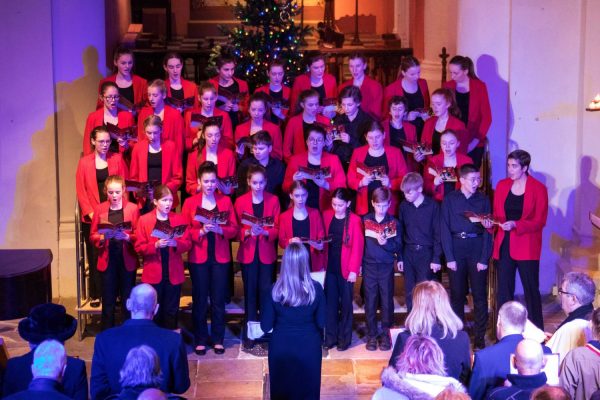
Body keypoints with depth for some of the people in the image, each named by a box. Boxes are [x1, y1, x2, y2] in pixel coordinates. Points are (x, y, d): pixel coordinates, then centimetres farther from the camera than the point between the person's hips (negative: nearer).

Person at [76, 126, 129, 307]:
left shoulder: (117, 159, 4)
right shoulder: (84, 162, 2)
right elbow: (81, 190, 0)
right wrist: (90, 212, -10)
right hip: (92, 217, 0)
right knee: (94, 256, 4)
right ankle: (95, 294, 13)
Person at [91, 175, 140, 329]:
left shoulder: (133, 208, -1)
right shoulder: (100, 209, 2)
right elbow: (93, 236, 5)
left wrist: (127, 237, -21)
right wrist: (103, 237, -15)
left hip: (127, 261, -1)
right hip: (108, 260, 1)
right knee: (108, 301, 6)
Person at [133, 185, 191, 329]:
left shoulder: (180, 219, 3)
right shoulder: (144, 220, -1)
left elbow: (187, 244, 0)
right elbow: (139, 247, -5)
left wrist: (175, 243, -20)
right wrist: (156, 245, -20)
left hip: (174, 274, 2)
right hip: (152, 274, -1)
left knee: (171, 312, 9)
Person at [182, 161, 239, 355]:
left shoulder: (225, 201, 5)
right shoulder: (190, 203, 1)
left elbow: (234, 230, 1)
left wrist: (219, 229, -17)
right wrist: (202, 231, -18)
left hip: (220, 257, 1)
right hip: (198, 258, -1)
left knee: (219, 300, 4)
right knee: (199, 300, 3)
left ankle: (218, 340, 15)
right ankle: (200, 340, 14)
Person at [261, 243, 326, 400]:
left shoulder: (273, 291, -16)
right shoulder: (316, 288, -14)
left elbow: (265, 327, -9)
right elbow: (321, 323, -6)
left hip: (281, 347, 0)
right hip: (309, 347, 0)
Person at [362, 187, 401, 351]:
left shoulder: (393, 222, 0)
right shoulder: (365, 220, 2)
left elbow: (398, 246, -2)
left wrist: (386, 242, -20)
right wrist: (359, 263, 3)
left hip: (387, 267, 0)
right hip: (369, 266, 1)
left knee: (387, 301, 5)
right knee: (370, 301, 4)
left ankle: (385, 334, 16)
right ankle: (372, 334, 13)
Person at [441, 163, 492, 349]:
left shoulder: (483, 200, 3)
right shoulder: (450, 199, 1)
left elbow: (488, 230, 1)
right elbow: (445, 229, -1)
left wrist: (484, 259, -7)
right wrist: (449, 257, -7)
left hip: (477, 247, 0)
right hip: (456, 247, 0)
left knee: (480, 295, 1)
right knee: (457, 294, 7)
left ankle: (480, 338, 8)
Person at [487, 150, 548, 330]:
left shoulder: (538, 188, -5)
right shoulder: (502, 185, 8)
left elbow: (540, 221, -8)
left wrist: (515, 225, -21)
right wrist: (490, 222, -9)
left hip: (527, 247, -4)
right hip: (504, 245, 4)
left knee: (531, 290, 2)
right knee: (503, 291, 6)